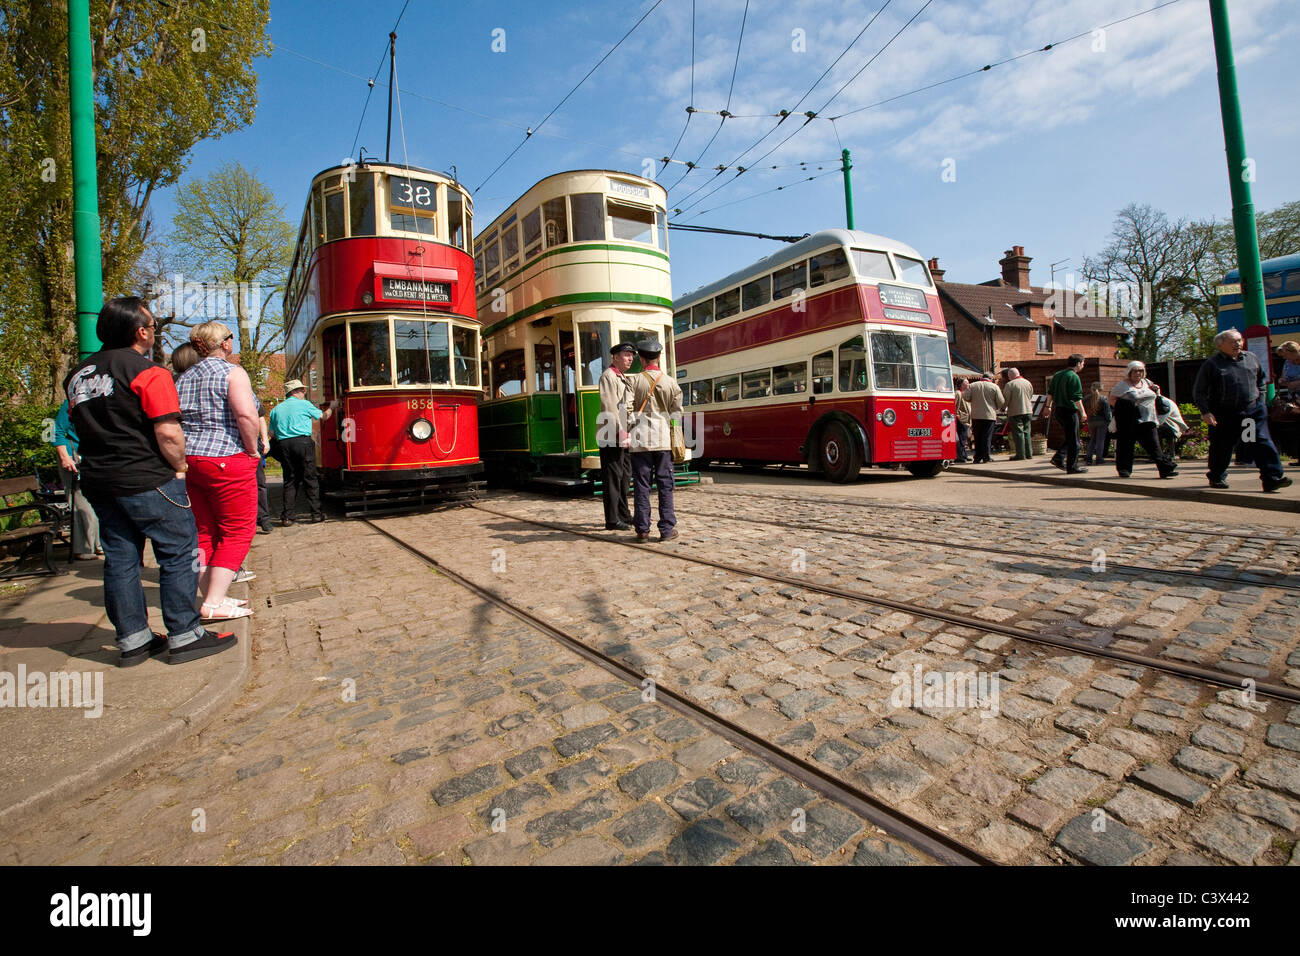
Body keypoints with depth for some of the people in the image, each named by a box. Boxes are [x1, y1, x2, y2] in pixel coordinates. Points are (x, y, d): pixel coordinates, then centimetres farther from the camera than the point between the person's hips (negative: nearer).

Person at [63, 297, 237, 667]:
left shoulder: (77, 375, 13)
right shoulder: (147, 372, -13)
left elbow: (79, 426, 16)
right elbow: (167, 432, -19)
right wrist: (179, 468, -5)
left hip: (97, 480, 8)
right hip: (146, 481, -8)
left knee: (119, 559, 11)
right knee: (178, 553, 0)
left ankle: (132, 641, 18)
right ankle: (184, 637, 3)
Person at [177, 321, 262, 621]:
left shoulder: (183, 377, 16)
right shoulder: (232, 372, -8)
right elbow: (246, 414, -23)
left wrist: (186, 453, 18)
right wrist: (253, 450, -12)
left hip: (189, 460, 8)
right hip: (227, 461, -8)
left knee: (205, 532, 14)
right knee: (237, 532, -1)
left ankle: (212, 596, 20)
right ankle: (215, 603, -3)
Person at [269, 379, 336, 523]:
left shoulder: (276, 409, 16)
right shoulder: (304, 404, 3)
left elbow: (272, 432, 13)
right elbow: (323, 416, 15)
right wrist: (331, 407, 33)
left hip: (284, 445, 4)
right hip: (303, 442, -4)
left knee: (290, 481, 8)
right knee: (310, 479, 1)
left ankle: (287, 517, 5)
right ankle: (316, 514, 2)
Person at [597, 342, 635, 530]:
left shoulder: (624, 378, 22)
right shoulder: (608, 376, -9)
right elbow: (610, 408, -19)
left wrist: (628, 434, 17)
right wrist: (621, 433, -23)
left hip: (624, 436, 10)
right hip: (612, 436, -10)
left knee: (625, 476, 14)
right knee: (613, 478, -6)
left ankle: (624, 515, 24)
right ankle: (612, 520, -1)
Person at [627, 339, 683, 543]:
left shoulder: (635, 381, -2)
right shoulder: (671, 383, 5)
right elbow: (677, 412, 7)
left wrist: (625, 434, 7)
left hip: (641, 439, -1)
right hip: (663, 439, 1)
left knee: (642, 485, 3)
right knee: (665, 484, 6)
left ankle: (643, 529, 6)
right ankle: (667, 529, 7)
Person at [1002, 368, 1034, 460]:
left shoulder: (1010, 384, -11)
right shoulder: (1028, 383, 9)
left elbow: (1005, 400, -10)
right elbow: (1030, 396, 17)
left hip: (1015, 412, -6)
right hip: (1028, 411, 6)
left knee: (1018, 433, -4)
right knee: (1026, 432, 13)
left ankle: (1020, 454, -6)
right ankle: (1029, 453, 16)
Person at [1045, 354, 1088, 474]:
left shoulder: (1057, 375, 11)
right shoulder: (1074, 376, -13)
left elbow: (1050, 393, 19)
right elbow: (1077, 397, -18)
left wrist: (1048, 406, 28)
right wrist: (1082, 412, -14)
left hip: (1057, 409, 8)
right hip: (1069, 410, -8)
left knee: (1068, 437, 19)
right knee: (1073, 440, 0)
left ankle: (1059, 457, 8)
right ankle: (1072, 467, 5)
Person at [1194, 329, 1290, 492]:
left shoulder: (1251, 359, 10)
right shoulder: (1212, 364, -5)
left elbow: (1261, 379, 26)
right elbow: (1199, 391, -5)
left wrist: (1260, 398, 16)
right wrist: (1205, 412, -12)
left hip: (1253, 411, 4)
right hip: (1224, 414, -4)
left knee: (1263, 443, -5)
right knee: (1221, 447, 7)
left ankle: (1271, 478, -6)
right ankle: (1216, 478, 24)